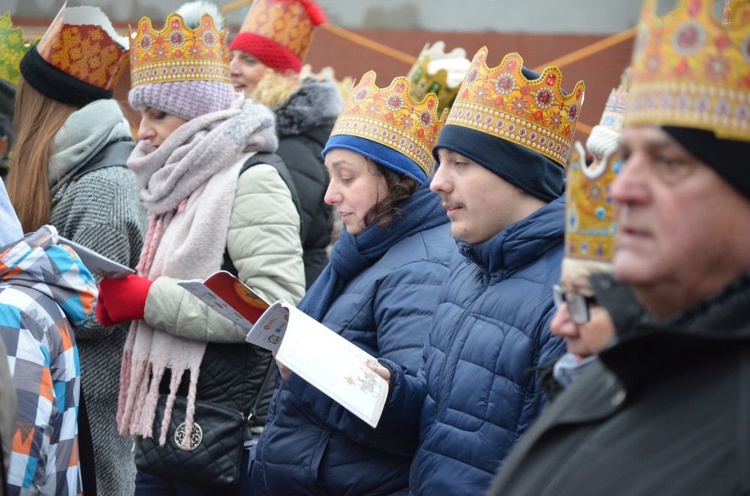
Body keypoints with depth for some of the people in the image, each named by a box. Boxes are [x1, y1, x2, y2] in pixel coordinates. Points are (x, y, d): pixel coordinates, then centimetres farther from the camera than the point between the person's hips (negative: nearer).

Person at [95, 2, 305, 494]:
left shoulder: (252, 181, -11)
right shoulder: (181, 186, 15)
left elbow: (278, 306, -23)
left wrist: (147, 299, -20)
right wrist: (118, 301, 5)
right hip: (164, 430, 8)